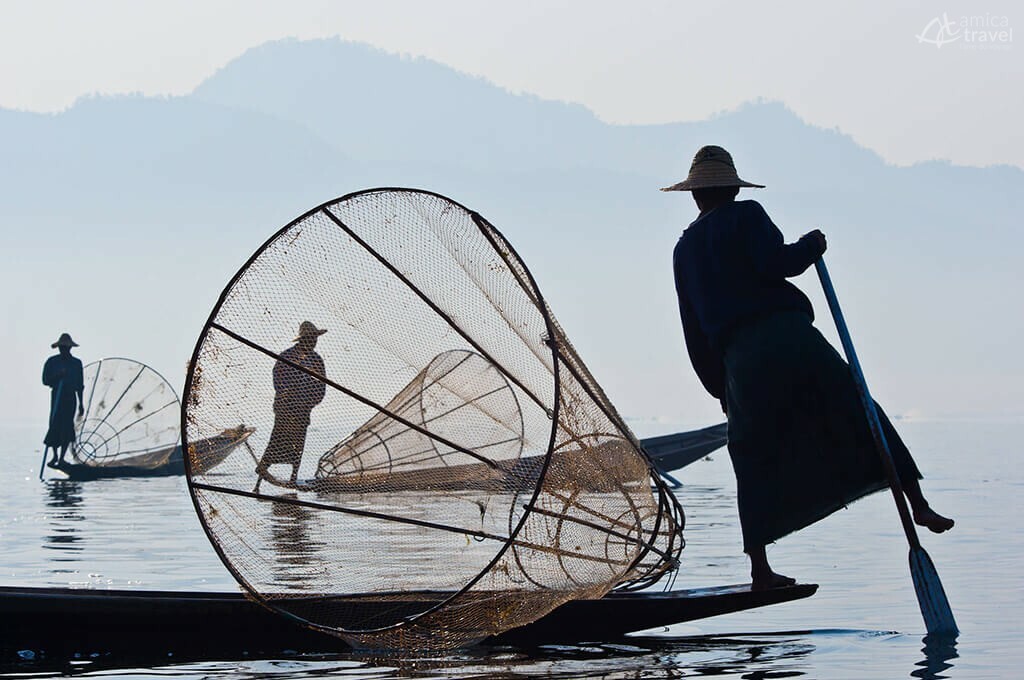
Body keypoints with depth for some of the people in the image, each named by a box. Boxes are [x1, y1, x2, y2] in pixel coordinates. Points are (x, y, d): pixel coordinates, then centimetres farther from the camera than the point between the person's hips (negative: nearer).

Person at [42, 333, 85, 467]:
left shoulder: (76, 363, 7)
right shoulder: (52, 362, 3)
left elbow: (80, 385, 11)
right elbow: (45, 380, 0)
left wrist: (81, 403, 10)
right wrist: (58, 376, -18)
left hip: (70, 397, 1)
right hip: (56, 396, -1)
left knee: (67, 427, -6)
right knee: (54, 425, -7)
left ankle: (62, 458, -1)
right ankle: (55, 455, 11)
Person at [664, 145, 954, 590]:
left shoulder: (683, 249, 22)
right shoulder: (745, 215, 8)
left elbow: (693, 331, 21)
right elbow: (775, 263, -10)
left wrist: (718, 387, 26)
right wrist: (812, 245, 9)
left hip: (739, 359, 4)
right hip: (787, 334, -3)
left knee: (754, 463, 9)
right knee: (860, 414, 4)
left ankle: (760, 570, 6)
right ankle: (918, 505, -4)